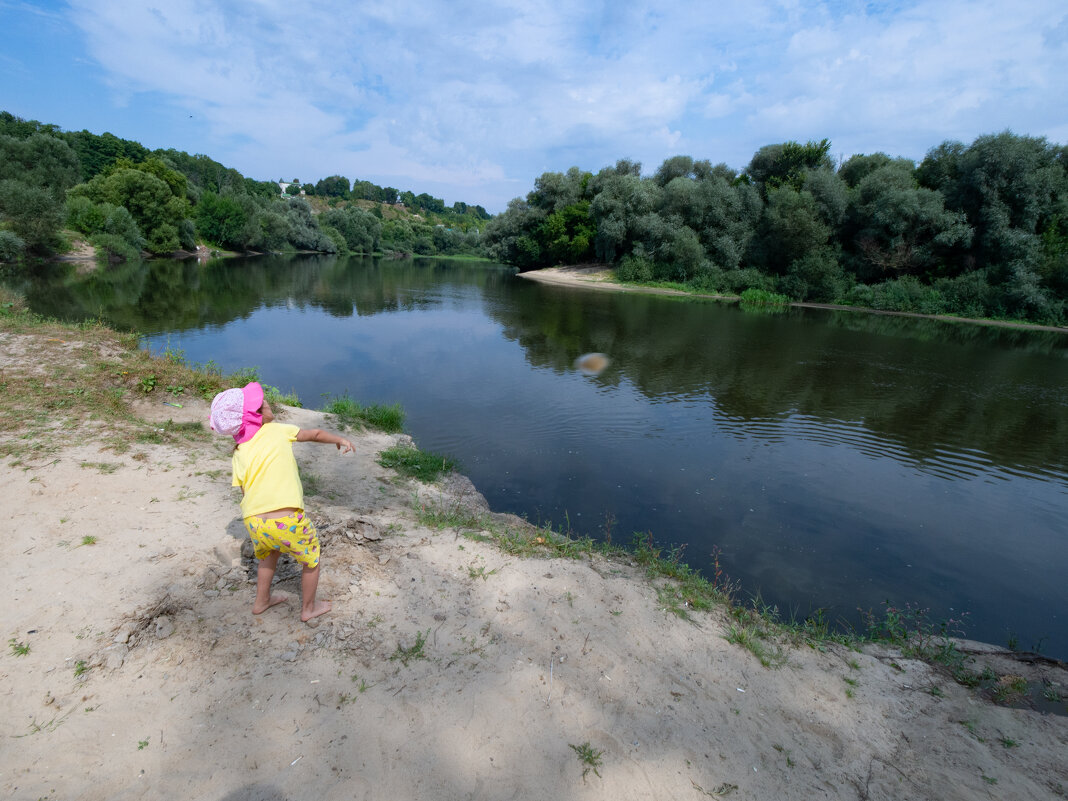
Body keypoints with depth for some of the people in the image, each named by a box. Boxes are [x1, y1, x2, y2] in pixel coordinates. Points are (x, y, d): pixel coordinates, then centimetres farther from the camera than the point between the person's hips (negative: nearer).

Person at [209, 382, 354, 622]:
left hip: (254, 521, 5)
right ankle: (308, 608, 37)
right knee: (311, 557, 21)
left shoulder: (239, 454, 10)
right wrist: (340, 440, 30)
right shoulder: (277, 431, 2)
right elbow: (315, 434, 13)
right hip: (287, 519, -5)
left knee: (268, 553, 37)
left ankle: (261, 601, 53)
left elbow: (244, 493, 12)